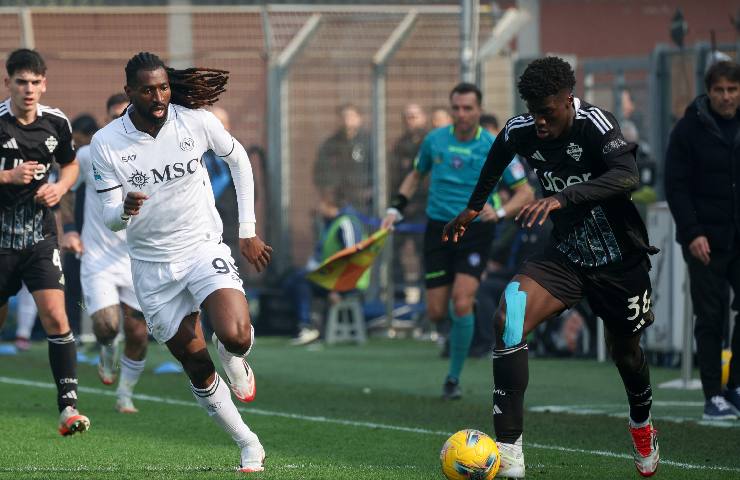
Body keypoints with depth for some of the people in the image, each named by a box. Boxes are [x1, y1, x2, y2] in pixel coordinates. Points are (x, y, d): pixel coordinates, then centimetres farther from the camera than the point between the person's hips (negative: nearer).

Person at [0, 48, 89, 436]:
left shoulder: (56, 123, 1)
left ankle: (68, 407, -16)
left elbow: (70, 164, 20)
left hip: (40, 234, 2)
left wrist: (60, 187, 0)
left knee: (55, 316, -14)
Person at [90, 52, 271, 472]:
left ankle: (234, 359, 11)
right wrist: (124, 212, -34)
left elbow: (239, 159, 8)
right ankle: (249, 446, 21)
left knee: (235, 337, -26)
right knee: (199, 371, 4)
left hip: (205, 248, -1)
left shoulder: (196, 121, -10)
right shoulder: (106, 143, -11)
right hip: (154, 268, 1)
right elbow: (110, 219, -8)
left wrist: (248, 231, 8)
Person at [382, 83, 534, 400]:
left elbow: (525, 192, -3)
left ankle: (454, 378, -4)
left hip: (475, 232, -3)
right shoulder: (435, 140, 3)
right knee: (436, 312, -2)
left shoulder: (494, 148, -6)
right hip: (438, 230, 3)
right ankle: (459, 317, 38)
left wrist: (500, 212, -21)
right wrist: (396, 208, 10)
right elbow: (415, 175, 22)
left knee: (462, 303, -19)